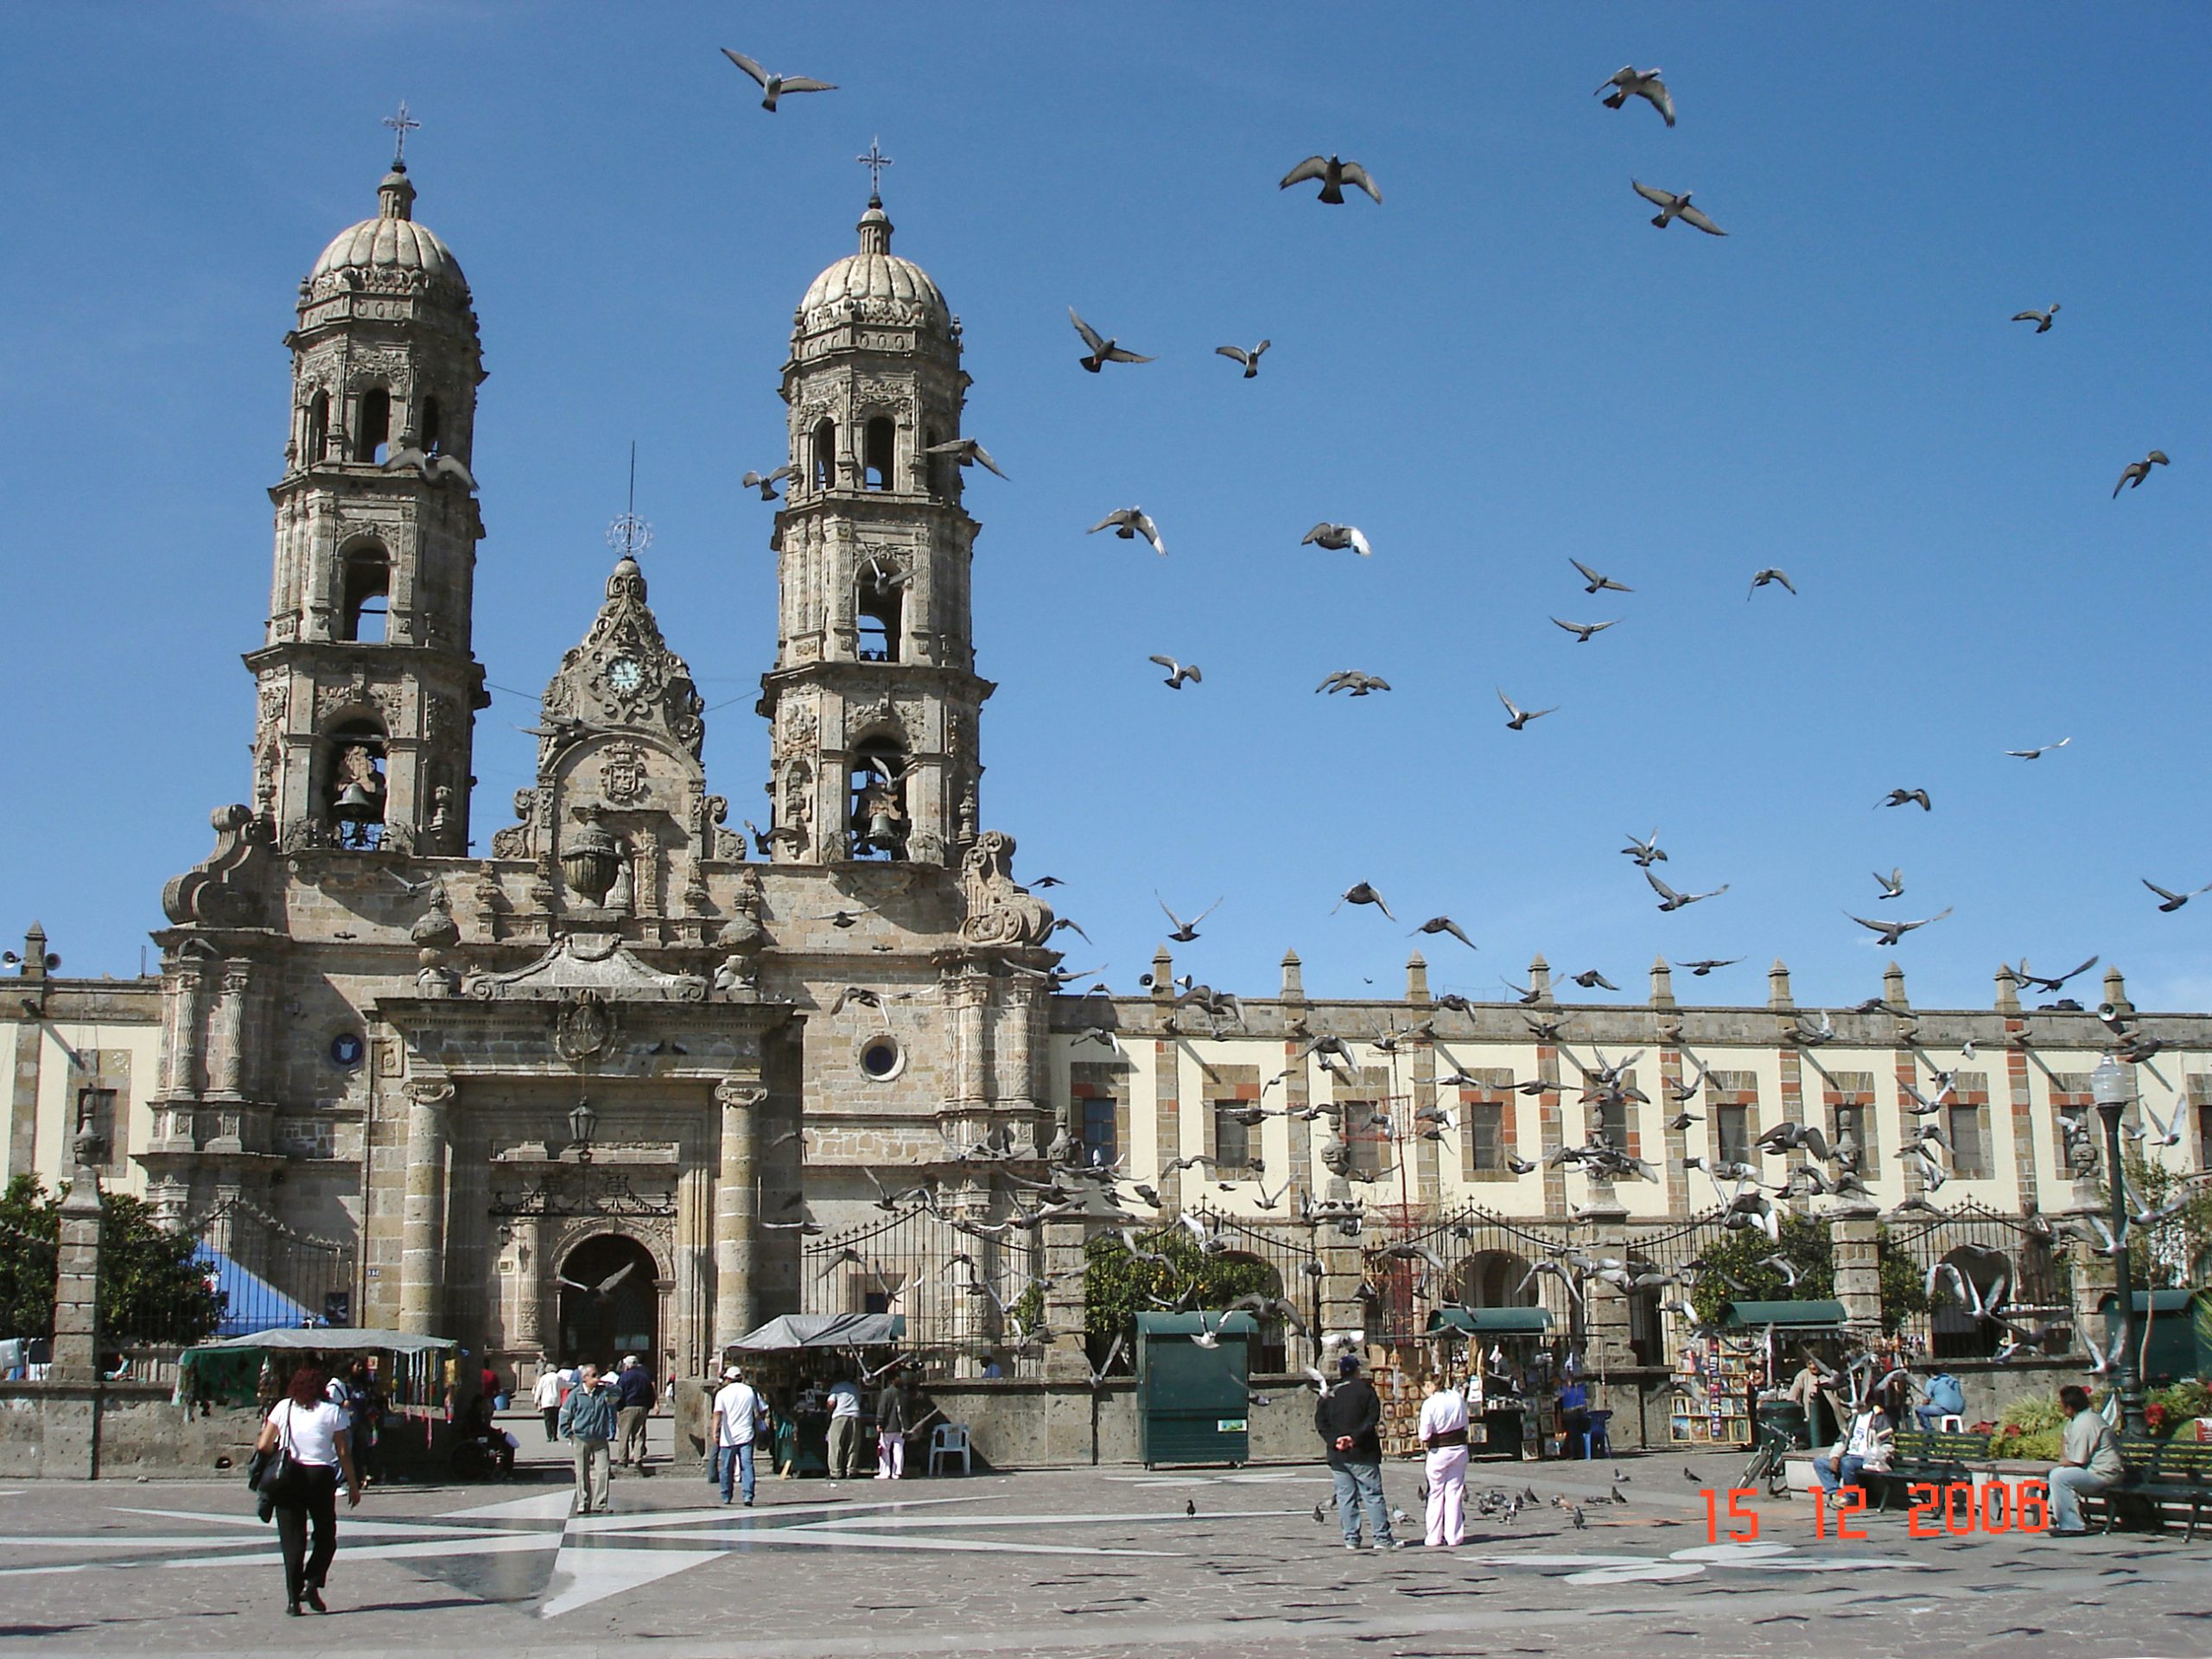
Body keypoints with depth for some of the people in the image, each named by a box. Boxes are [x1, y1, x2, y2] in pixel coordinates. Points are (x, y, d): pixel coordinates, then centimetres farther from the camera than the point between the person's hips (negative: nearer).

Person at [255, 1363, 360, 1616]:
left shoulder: (283, 1407, 3)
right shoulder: (332, 1412, -2)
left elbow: (263, 1445, 0)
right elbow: (343, 1453, -2)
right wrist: (353, 1486, 6)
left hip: (288, 1478, 2)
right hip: (320, 1476, -2)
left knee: (292, 1539, 6)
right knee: (325, 1537, 14)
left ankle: (294, 1598, 2)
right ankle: (312, 1584, -5)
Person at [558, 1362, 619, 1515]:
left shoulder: (604, 1392, 1)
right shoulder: (576, 1394, -4)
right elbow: (565, 1415, 3)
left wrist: (608, 1385, -19)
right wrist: (569, 1434, 1)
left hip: (600, 1439, 1)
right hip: (581, 1439, -1)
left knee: (602, 1471, -7)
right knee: (582, 1473, 6)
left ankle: (600, 1504, -1)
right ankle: (583, 1504, 17)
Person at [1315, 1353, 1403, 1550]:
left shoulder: (1328, 1394, 7)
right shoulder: (1365, 1390, -2)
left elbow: (1320, 1423, 1)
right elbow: (1373, 1418, -11)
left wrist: (1335, 1440, -8)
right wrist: (1355, 1437, -14)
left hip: (1337, 1455, 3)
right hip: (1363, 1453, -3)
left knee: (1345, 1497, 7)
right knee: (1373, 1495, 0)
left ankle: (1351, 1539, 5)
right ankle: (1383, 1538, -1)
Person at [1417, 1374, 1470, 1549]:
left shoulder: (1429, 1404, -17)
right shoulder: (1458, 1397, -1)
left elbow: (1425, 1434, -18)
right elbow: (1465, 1424, 7)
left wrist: (1424, 1443, 2)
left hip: (1439, 1451, -4)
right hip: (1459, 1448, 4)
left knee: (1436, 1494, 7)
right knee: (1455, 1492, 9)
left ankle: (1434, 1537, 10)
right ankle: (1454, 1536, 9)